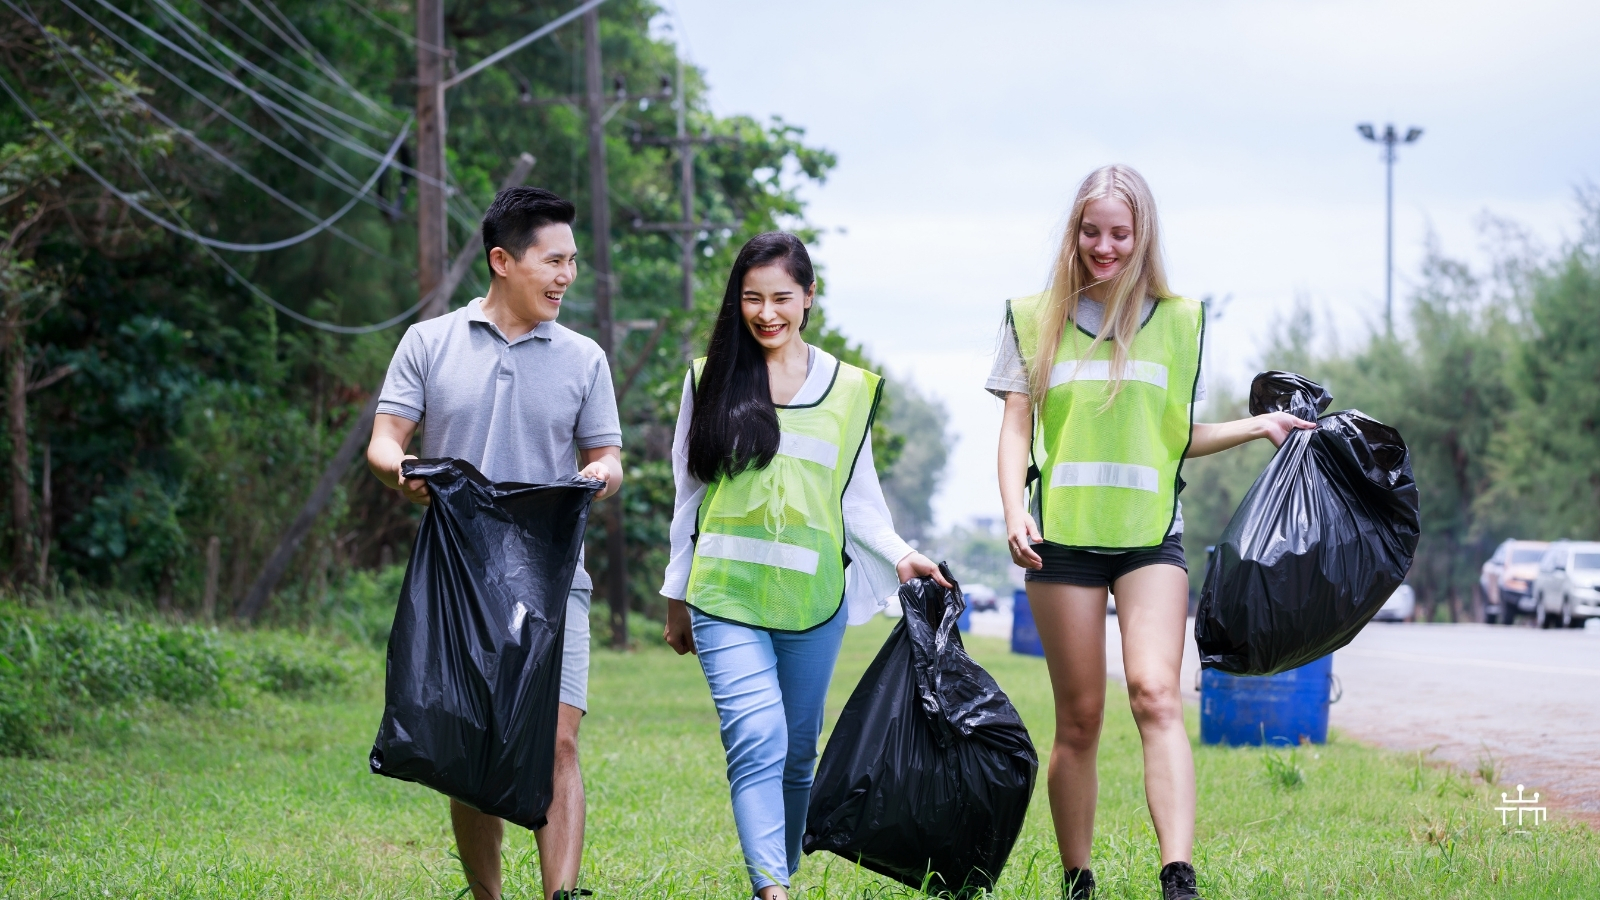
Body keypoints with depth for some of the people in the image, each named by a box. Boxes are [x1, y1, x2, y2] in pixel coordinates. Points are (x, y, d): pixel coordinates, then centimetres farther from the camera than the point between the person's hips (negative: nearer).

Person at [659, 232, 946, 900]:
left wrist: (899, 556, -4)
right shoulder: (711, 380, 8)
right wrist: (677, 598, 14)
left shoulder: (849, 389, 10)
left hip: (811, 600, 2)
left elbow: (857, 498, 13)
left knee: (796, 753, 9)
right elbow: (689, 497, 13)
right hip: (726, 595, -2)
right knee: (757, 742, -18)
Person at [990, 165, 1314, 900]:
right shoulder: (1036, 319, 10)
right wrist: (1015, 508, -9)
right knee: (1078, 718, 2)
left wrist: (1259, 427, 8)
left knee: (1156, 695, -19)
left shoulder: (1179, 321, 13)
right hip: (1063, 536, 0)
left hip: (1151, 536, 0)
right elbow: (1017, 426, 6)